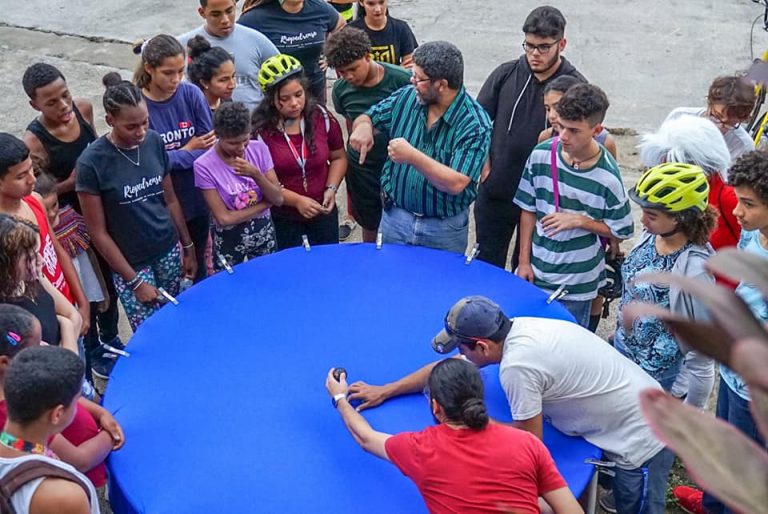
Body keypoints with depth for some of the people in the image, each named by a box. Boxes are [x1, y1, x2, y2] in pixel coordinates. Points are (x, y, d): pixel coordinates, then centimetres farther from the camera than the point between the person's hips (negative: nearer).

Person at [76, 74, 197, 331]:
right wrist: (134, 281, -11)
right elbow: (98, 232, -12)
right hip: (131, 263, -4)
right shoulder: (92, 162, -18)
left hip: (169, 252, 4)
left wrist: (188, 247, 12)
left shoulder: (155, 142, -4)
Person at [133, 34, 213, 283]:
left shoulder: (191, 94, -7)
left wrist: (174, 156, -19)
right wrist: (188, 150, -10)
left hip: (197, 197, 3)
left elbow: (210, 144, -9)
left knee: (198, 263, 20)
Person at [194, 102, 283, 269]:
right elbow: (224, 218, -20)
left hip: (264, 233, 3)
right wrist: (264, 203, -13)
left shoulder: (259, 149, -10)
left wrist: (256, 174, -25)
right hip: (230, 240, -3)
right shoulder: (204, 166, -20)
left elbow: (278, 199, -9)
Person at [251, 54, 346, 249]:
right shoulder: (260, 129, -15)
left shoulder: (321, 117, -5)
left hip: (323, 211, 3)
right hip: (282, 218, -3)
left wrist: (331, 188, -8)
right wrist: (296, 200, -20)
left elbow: (339, 157, 8)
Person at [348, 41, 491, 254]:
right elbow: (366, 117, 6)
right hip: (395, 218, 4)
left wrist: (413, 156, -36)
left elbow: (456, 184, -27)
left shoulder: (475, 125, -21)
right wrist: (363, 125, -18)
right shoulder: (406, 97, -6)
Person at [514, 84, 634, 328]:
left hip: (577, 284, -3)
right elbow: (528, 209, 1)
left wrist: (580, 220, -19)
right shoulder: (541, 155, -9)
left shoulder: (607, 177, -17)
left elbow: (621, 231, -6)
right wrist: (524, 260, 1)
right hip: (536, 274, 3)